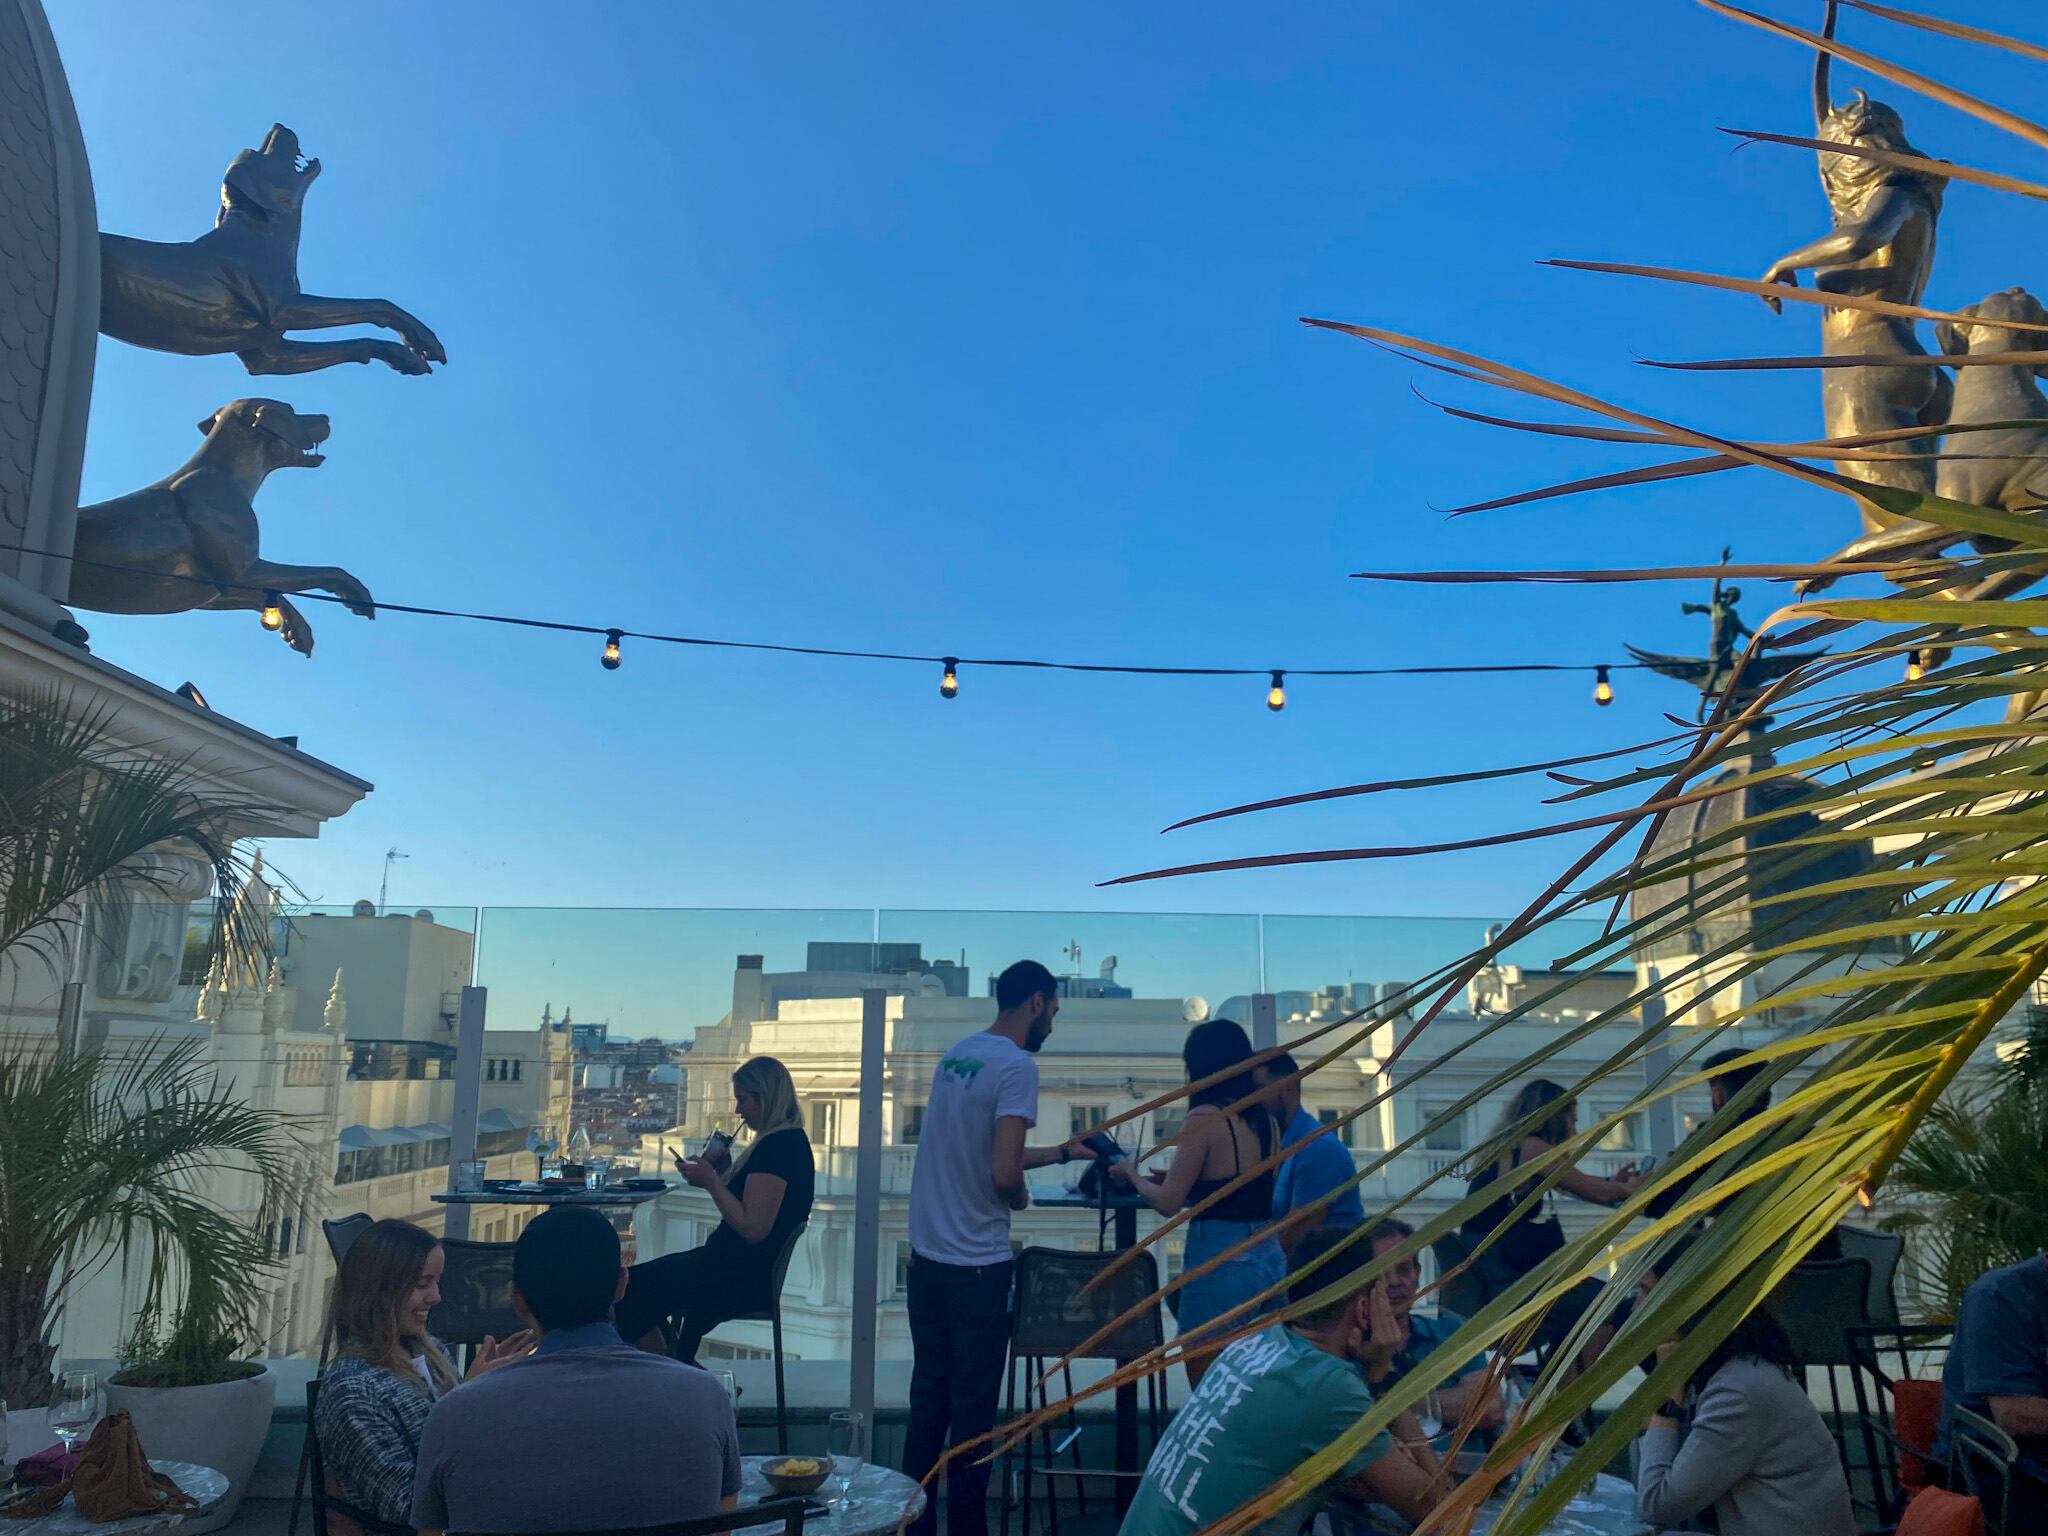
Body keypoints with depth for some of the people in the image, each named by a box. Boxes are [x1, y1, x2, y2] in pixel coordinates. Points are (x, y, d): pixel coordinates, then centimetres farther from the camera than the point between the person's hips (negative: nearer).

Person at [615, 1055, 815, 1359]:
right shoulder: (790, 1141, 12)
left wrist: (712, 1182, -16)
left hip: (745, 1280, -11)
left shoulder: (778, 1147, -20)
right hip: (745, 1269, 11)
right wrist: (725, 1169, 6)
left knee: (632, 1288, -5)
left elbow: (753, 1228, -24)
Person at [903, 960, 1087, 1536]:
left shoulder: (956, 1055, 9)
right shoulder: (1017, 1067, -15)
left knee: (927, 1396, 15)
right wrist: (1020, 1197, -2)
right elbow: (1004, 1175, -24)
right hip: (976, 1266, -7)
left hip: (925, 1256, 7)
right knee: (973, 1406, 5)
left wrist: (1062, 1152, 28)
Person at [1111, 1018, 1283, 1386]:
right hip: (1269, 1258, 7)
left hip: (1222, 1263, -7)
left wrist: (1131, 1176, 7)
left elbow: (1167, 1203, -12)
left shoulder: (1204, 1119, -12)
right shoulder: (1264, 1120, 8)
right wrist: (1175, 1177, 23)